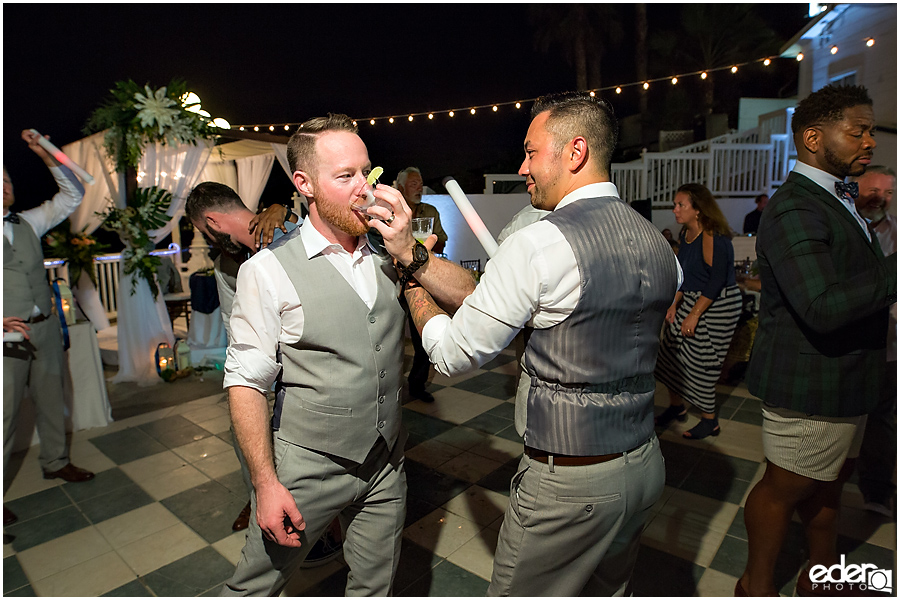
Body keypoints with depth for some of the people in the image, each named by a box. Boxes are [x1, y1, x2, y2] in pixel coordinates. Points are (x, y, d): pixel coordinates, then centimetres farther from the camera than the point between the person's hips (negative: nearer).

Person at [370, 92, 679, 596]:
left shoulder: (540, 243, -23)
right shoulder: (658, 244, 3)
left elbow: (453, 354, -14)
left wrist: (412, 282, 4)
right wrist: (413, 256, 3)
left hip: (568, 482, -7)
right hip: (646, 464, 8)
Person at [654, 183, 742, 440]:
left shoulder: (712, 236, -21)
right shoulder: (686, 234, 6)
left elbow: (717, 281, -23)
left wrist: (694, 315, -22)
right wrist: (674, 304, 4)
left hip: (719, 304, -8)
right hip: (692, 299, 9)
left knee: (701, 361, -2)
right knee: (670, 349, 8)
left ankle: (710, 421, 17)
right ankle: (676, 406, 26)